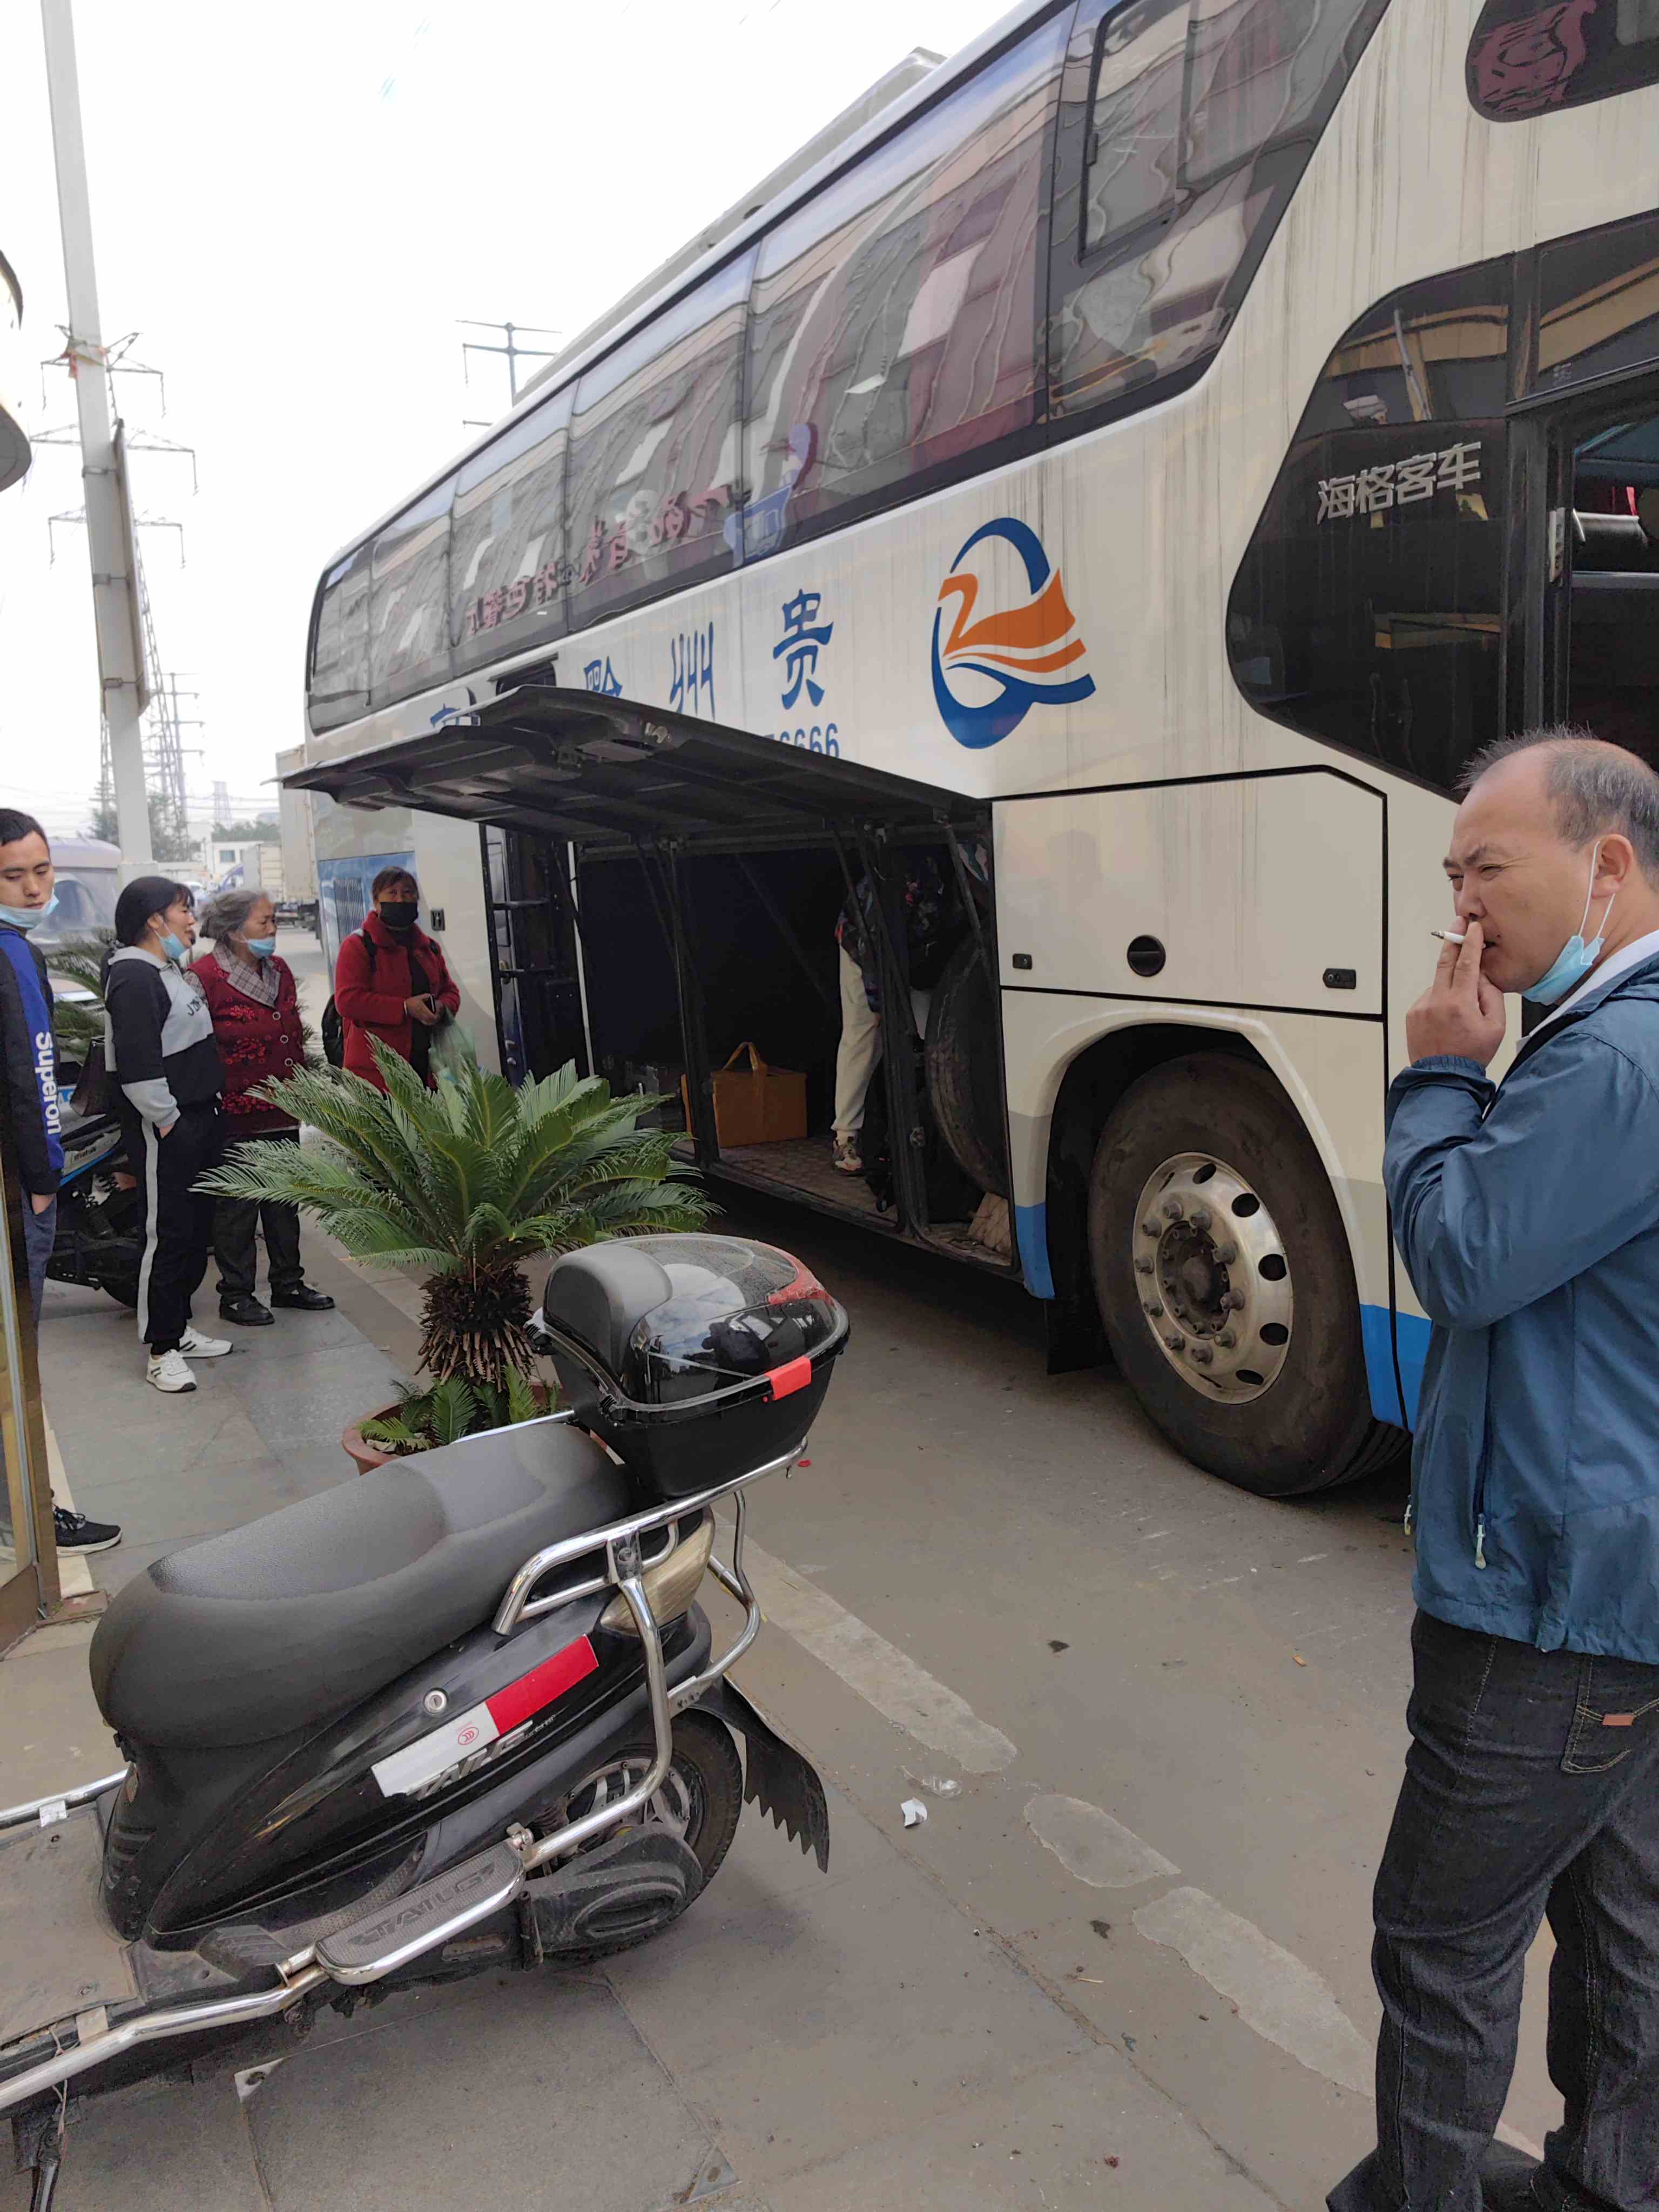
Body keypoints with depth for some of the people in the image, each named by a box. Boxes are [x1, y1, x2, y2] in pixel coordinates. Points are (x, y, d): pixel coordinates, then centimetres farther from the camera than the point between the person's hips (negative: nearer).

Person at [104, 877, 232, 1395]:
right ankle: (162, 1351, 3)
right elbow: (137, 1062, -22)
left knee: (198, 1229, 15)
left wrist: (206, 1112, 18)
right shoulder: (133, 977, -16)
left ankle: (180, 1327, 28)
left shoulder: (175, 970, 17)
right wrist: (166, 1120, -19)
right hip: (165, 1126, -10)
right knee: (168, 1235, -5)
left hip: (199, 1117, 10)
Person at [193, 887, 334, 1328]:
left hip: (282, 1112, 8)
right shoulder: (204, 977, -14)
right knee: (238, 1205, 1)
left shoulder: (280, 971, 11)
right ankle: (236, 1295, 12)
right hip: (235, 1118, -8)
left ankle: (288, 1283, 26)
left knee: (284, 1200, 15)